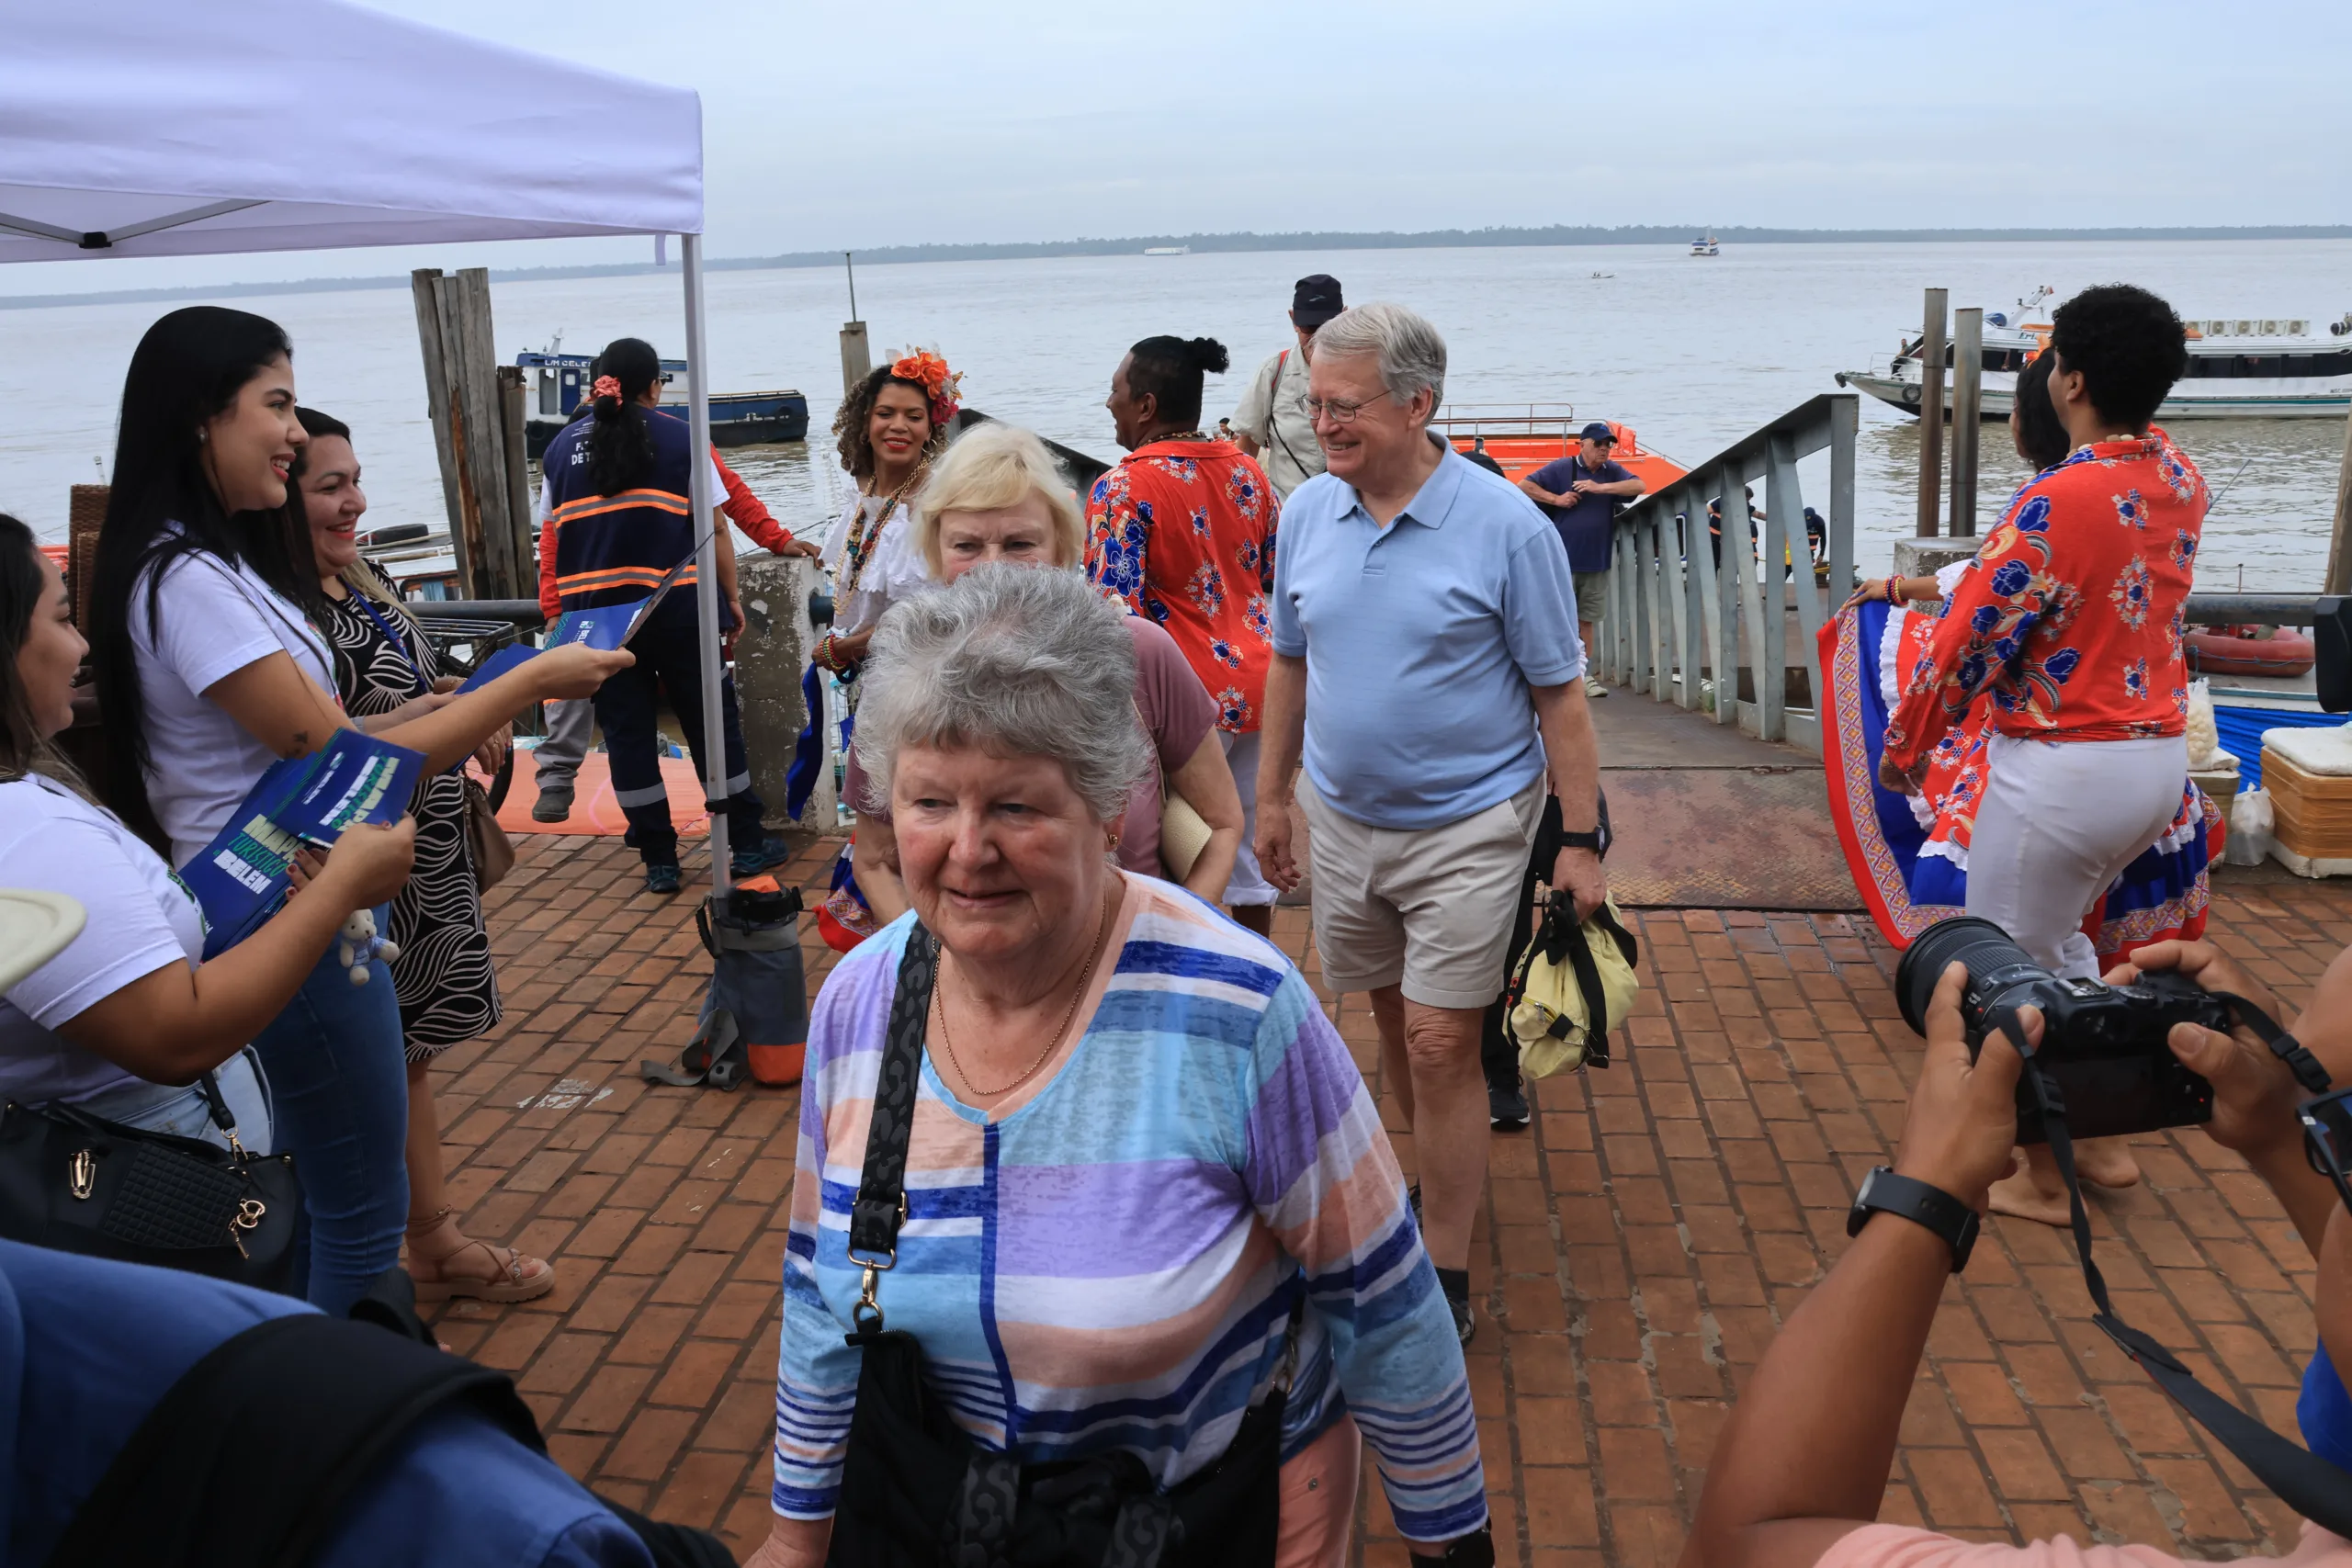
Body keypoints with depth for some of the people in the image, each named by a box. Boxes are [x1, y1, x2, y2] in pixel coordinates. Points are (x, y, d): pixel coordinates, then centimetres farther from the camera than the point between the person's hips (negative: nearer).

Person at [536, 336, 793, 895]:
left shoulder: (562, 447, 8)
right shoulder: (680, 438, -1)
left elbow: (551, 540, 8)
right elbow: (715, 527, -3)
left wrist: (557, 612, 15)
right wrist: (731, 598, 6)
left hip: (595, 612, 3)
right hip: (678, 610, -2)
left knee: (626, 733, 8)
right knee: (712, 723, 8)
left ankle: (659, 861, 12)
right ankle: (747, 845, 15)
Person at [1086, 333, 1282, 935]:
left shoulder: (1123, 488, -15)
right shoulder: (1247, 472, 6)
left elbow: (1113, 613, -20)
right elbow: (1281, 577, 14)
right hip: (1257, 685, 7)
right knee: (1247, 842, 19)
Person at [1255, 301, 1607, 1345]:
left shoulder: (1505, 526, -14)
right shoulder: (1308, 512, 0)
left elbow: (1559, 693, -9)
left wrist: (1581, 841, -11)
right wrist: (1272, 796, 13)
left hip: (1467, 827, -5)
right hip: (1343, 820, 5)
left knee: (1441, 1046, -5)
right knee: (1394, 1022, 18)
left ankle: (1443, 1280, 6)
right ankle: (1445, 1178, 41)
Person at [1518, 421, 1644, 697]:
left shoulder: (1612, 472, 9)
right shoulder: (1561, 468, -2)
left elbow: (1639, 485, -6)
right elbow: (1523, 486, -4)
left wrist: (1601, 488, -15)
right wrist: (1556, 499, -13)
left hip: (1596, 561, 4)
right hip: (1561, 559, -4)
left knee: (1586, 620, 7)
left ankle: (1582, 674, 12)